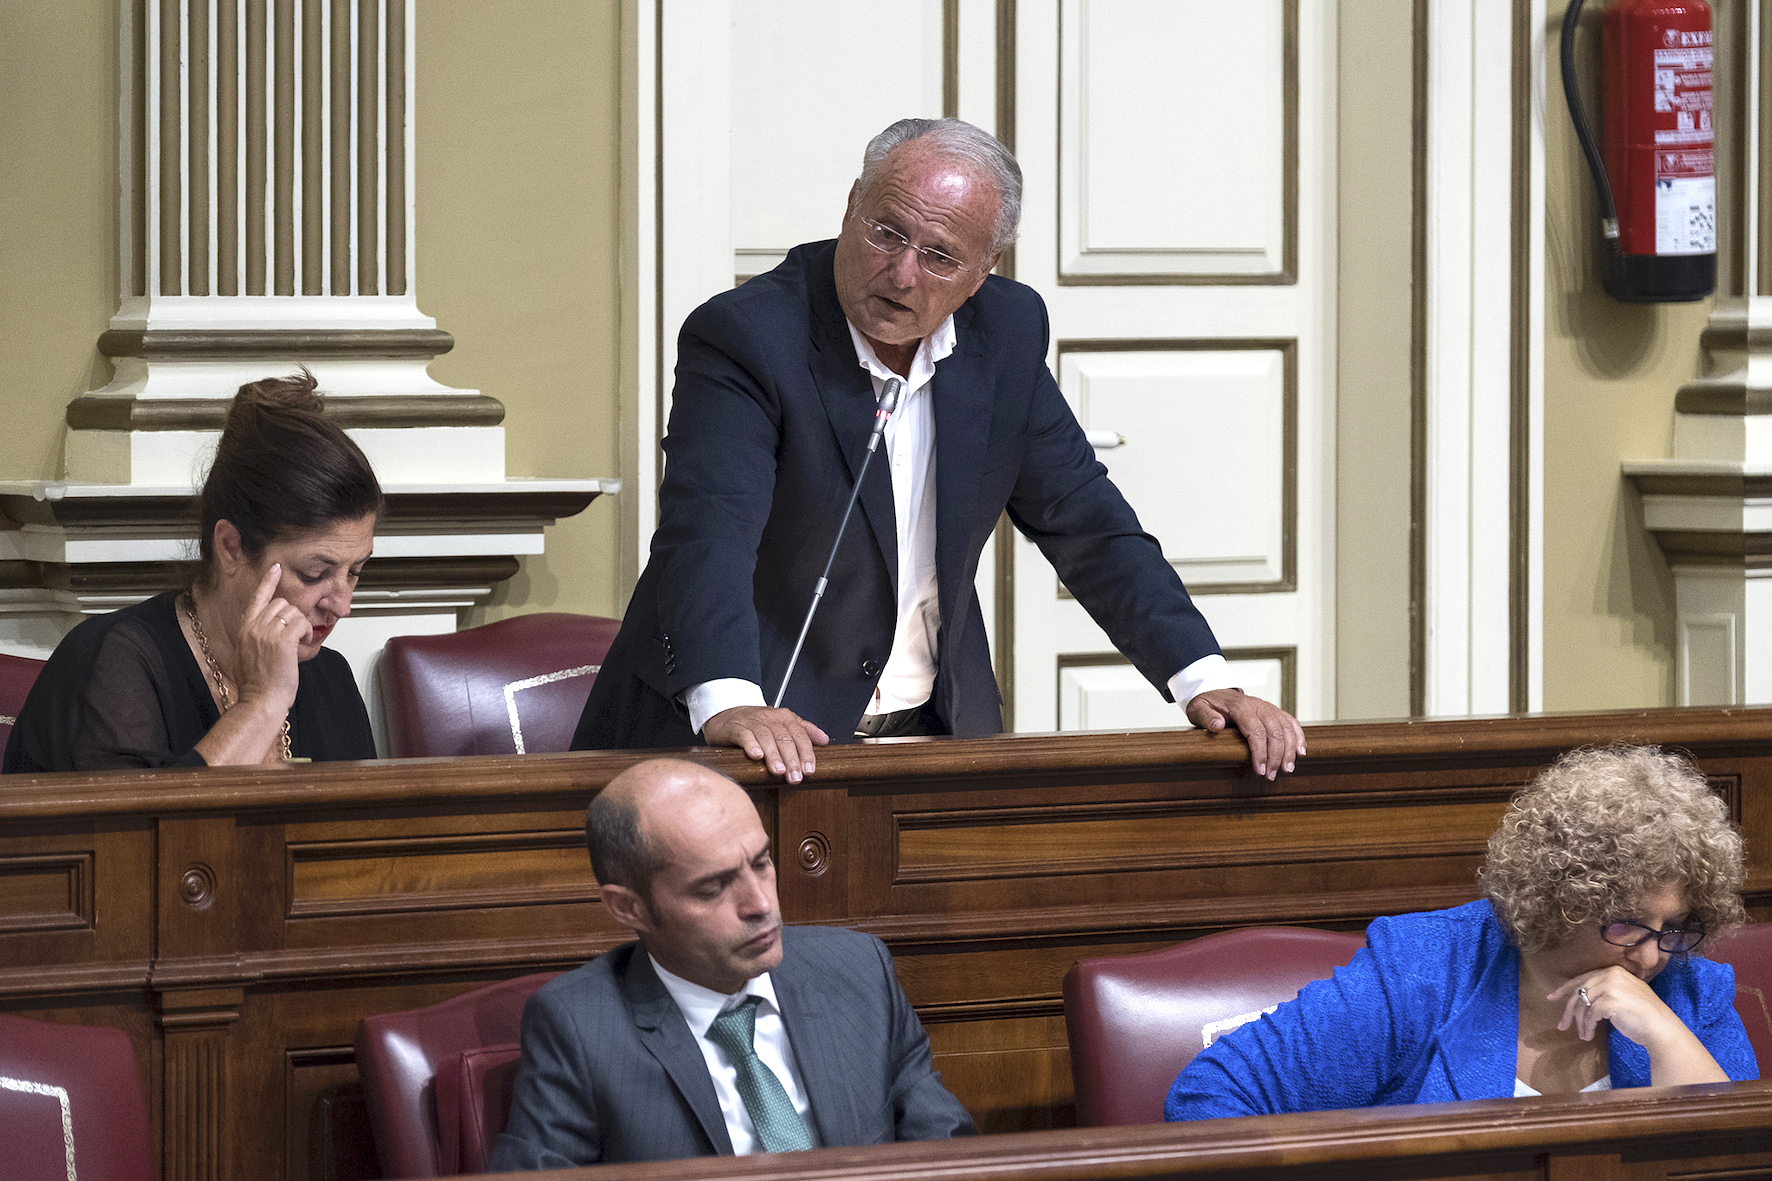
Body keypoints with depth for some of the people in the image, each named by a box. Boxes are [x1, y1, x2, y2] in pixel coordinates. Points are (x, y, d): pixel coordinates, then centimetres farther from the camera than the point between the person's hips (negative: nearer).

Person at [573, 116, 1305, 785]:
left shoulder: (1007, 332, 2)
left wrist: (1204, 680, -3)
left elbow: (1085, 523, 9)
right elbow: (707, 531, -28)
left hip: (935, 729, 5)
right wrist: (729, 704, -45)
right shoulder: (744, 339, -15)